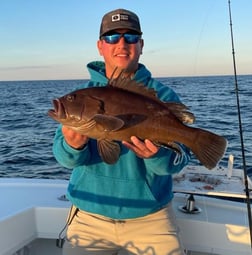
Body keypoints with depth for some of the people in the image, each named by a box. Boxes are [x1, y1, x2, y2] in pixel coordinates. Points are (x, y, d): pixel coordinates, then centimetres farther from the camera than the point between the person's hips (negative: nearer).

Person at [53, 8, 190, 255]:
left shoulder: (163, 96, -5)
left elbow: (179, 158, -12)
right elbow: (64, 157, -9)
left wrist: (157, 155, -34)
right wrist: (74, 146, -32)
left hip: (151, 216, -1)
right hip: (89, 216, 1)